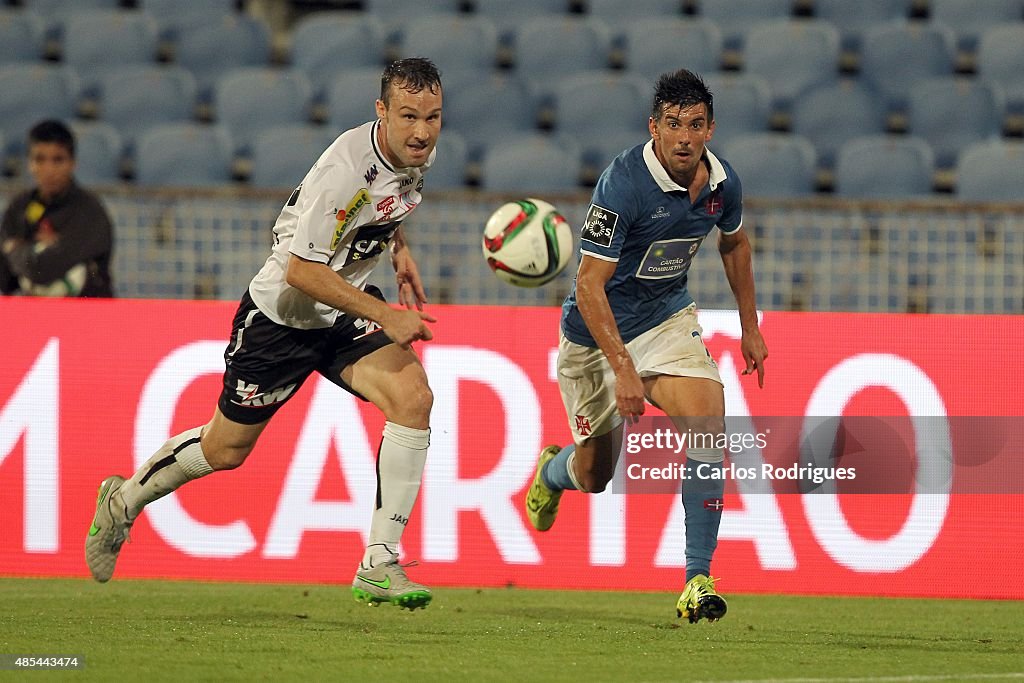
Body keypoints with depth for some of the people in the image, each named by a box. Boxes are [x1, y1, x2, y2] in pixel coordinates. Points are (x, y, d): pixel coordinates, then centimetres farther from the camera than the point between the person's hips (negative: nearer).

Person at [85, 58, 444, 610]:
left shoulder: (418, 155, -5)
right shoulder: (346, 168, -31)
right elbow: (302, 270, -30)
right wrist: (386, 315, -31)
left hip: (346, 312, 6)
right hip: (282, 313, -6)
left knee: (413, 396, -21)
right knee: (226, 449, 9)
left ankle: (380, 566, -17)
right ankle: (125, 499, 41)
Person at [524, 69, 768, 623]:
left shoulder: (722, 183, -9)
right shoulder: (623, 184, -28)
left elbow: (733, 243, 15)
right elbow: (589, 284, -27)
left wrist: (750, 327, 18)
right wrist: (623, 369, -33)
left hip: (668, 318, 4)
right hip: (596, 332, -4)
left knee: (707, 423, -23)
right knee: (595, 476, 10)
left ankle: (698, 579, -18)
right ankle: (553, 471, 51)